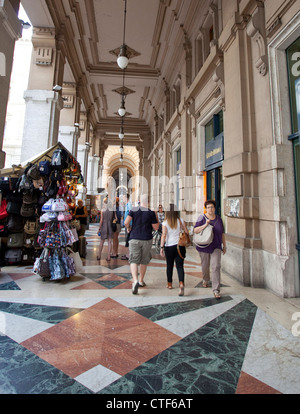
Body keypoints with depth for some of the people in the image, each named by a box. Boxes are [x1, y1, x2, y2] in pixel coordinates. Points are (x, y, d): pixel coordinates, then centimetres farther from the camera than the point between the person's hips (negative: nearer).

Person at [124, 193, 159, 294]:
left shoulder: (133, 210, -3)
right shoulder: (151, 212, -5)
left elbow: (126, 222, -10)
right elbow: (155, 227, -1)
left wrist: (128, 228, 11)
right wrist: (156, 217, 10)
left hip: (134, 239, 0)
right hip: (147, 240, 1)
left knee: (134, 260, 2)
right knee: (144, 261, 16)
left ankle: (135, 280, -19)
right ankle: (141, 281, 29)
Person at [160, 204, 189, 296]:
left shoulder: (165, 222, -6)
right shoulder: (181, 220, 0)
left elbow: (164, 235, -12)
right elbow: (187, 232, 3)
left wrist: (161, 247, -11)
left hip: (169, 246, -1)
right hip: (180, 246, 1)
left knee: (169, 265, 16)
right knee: (179, 265, 1)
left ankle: (169, 284, 30)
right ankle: (181, 283, -18)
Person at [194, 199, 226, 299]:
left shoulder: (218, 219, 5)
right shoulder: (202, 218, -6)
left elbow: (222, 233, 12)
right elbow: (195, 230, -14)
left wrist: (224, 246, 13)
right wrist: (205, 225, -26)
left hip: (216, 247, 1)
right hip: (204, 247, -1)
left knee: (216, 266, -10)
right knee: (205, 266, 13)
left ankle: (216, 290, -2)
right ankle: (205, 280, 44)